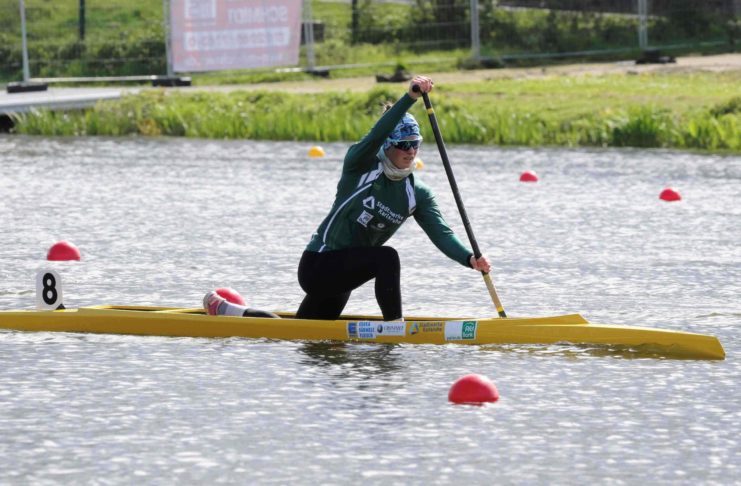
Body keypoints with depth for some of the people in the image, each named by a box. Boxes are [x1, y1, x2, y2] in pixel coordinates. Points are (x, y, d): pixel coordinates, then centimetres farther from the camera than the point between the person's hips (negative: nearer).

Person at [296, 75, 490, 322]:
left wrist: (470, 259, -32)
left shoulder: (417, 195, -1)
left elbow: (441, 234, -13)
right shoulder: (361, 167, -14)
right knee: (386, 258, -30)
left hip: (343, 272, 7)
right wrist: (410, 97, -46)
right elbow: (377, 135, -34)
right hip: (317, 266, -7)